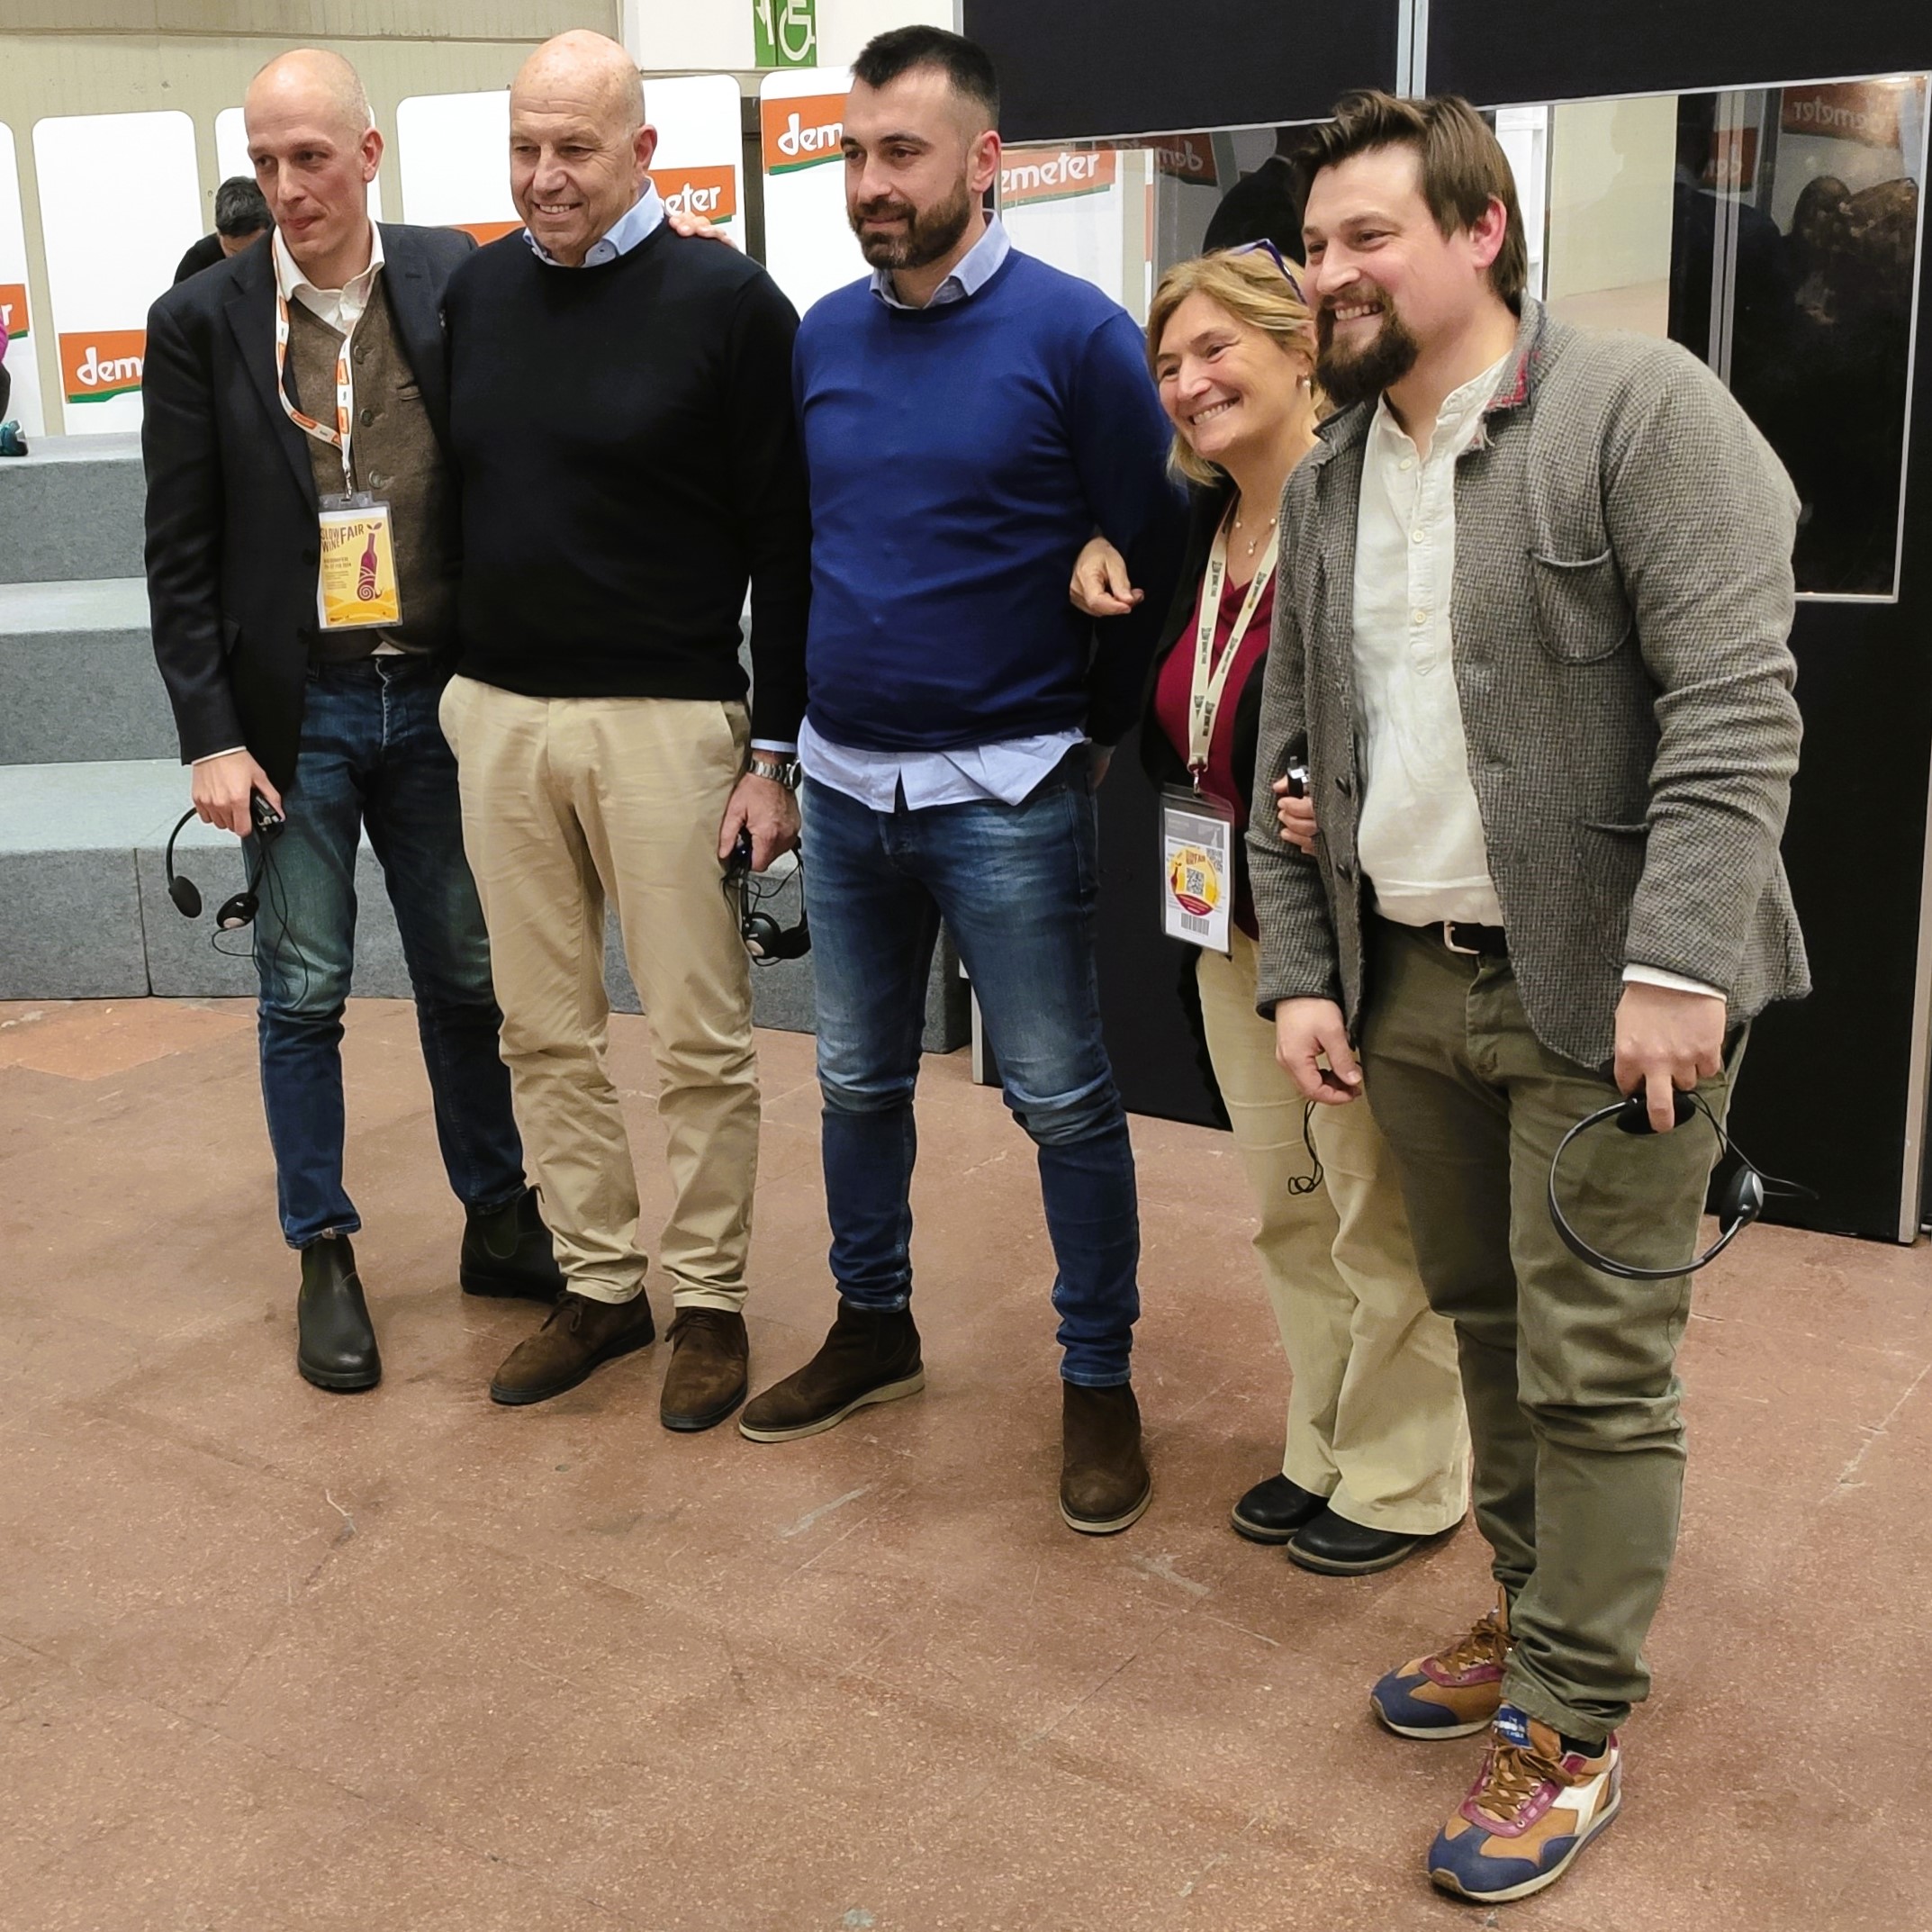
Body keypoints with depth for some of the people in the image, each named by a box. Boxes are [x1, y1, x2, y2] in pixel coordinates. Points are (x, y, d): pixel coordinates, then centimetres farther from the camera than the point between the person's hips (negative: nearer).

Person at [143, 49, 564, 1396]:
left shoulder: (457, 286, -2)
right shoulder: (202, 321, -3)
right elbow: (181, 553, -2)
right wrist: (211, 736, -8)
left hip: (437, 699, 1)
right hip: (296, 711, -1)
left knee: (465, 977, 12)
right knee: (305, 992, 8)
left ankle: (500, 1220, 29)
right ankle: (325, 1255, 22)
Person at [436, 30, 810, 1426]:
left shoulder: (726, 301, -5)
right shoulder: (478, 290, 9)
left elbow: (785, 544, -6)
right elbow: (452, 496, 17)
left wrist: (775, 748, -9)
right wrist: (454, 686, 13)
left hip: (663, 719, -5)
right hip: (497, 718, 5)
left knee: (701, 1039, 2)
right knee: (547, 1031, 10)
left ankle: (709, 1299, 18)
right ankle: (602, 1285, 24)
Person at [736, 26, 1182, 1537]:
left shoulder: (1076, 334, -9)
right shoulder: (823, 337, 7)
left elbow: (1149, 559, -7)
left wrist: (1091, 736, -3)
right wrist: (796, 732, 12)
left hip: (1006, 793, -5)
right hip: (845, 783, 6)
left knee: (1065, 1101, 3)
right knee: (859, 1081, 17)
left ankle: (1101, 1381, 19)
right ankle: (875, 1329, 35)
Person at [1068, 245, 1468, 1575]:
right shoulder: (1198, 527, 7)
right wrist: (1102, 566, 6)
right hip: (1235, 926, 8)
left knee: (1382, 1213, 7)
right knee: (1287, 1206, 20)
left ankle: (1406, 1478, 27)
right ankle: (1323, 1449, 38)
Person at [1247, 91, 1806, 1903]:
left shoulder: (1640, 411, -9)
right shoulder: (1324, 480, 13)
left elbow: (1733, 703, -16)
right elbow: (1290, 752, 15)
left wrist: (1675, 961, -23)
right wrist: (1299, 971, 8)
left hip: (1601, 988, -6)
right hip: (1411, 983, 6)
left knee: (1596, 1367, 0)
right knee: (1487, 1330, 16)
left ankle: (1572, 1728, 15)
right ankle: (1533, 1618, 34)